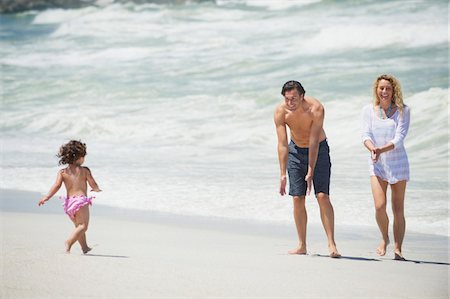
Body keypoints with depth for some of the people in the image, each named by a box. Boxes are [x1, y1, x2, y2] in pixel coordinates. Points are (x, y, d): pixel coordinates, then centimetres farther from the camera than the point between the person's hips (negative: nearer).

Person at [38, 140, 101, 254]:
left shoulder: (62, 172, 6)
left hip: (69, 201, 6)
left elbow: (57, 186, -6)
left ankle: (84, 247, 28)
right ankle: (69, 242, -30)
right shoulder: (84, 170, 1)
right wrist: (97, 189, 27)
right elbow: (94, 185, 4)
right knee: (83, 226, -9)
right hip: (80, 199, -5)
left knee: (78, 226, 21)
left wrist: (46, 197, -5)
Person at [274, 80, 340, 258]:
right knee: (297, 199, -2)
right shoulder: (280, 112, -20)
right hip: (296, 150, 3)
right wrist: (283, 175, -24)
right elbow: (282, 144, -20)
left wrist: (310, 172, -27)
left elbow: (314, 143, -27)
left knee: (322, 196, -14)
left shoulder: (316, 109, -29)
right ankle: (302, 245, 6)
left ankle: (331, 244, -15)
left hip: (319, 150, -3)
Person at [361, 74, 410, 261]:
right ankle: (384, 238, 14)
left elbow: (399, 138, -14)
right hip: (377, 164, 1)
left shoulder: (402, 110, -6)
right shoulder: (368, 110, 1)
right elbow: (366, 136, -6)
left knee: (398, 210, 0)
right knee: (379, 206, -13)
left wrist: (381, 150, -29)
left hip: (398, 163, -1)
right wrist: (372, 149, -28)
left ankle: (398, 249, 10)